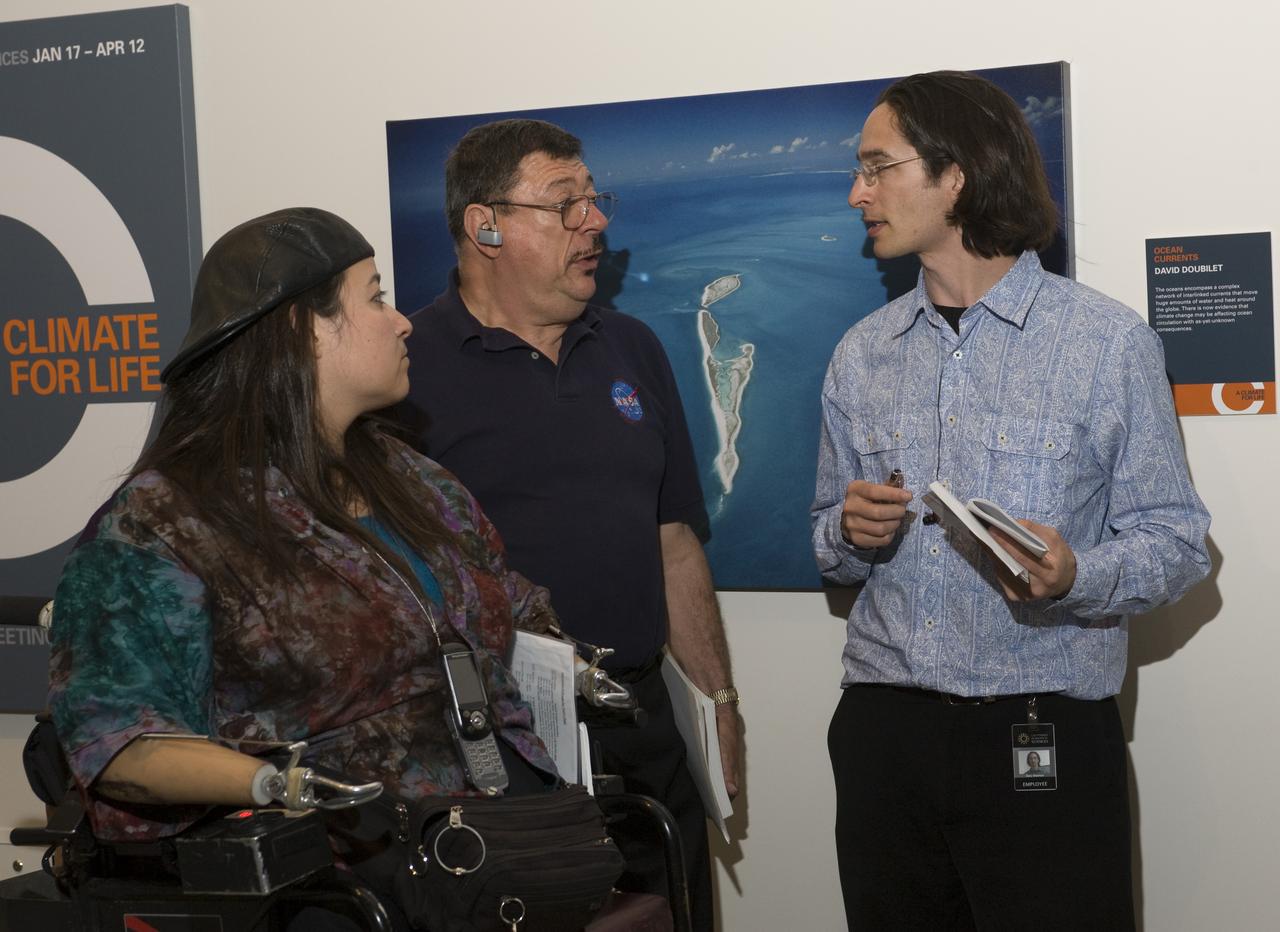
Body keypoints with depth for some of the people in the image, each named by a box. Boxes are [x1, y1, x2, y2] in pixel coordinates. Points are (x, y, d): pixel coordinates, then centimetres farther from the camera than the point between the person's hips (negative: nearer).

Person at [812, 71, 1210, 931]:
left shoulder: (1111, 342, -5)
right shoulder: (862, 354, 11)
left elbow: (1175, 541, -5)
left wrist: (1074, 577, -24)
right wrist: (852, 533, -5)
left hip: (1042, 735, -4)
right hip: (882, 732, 4)